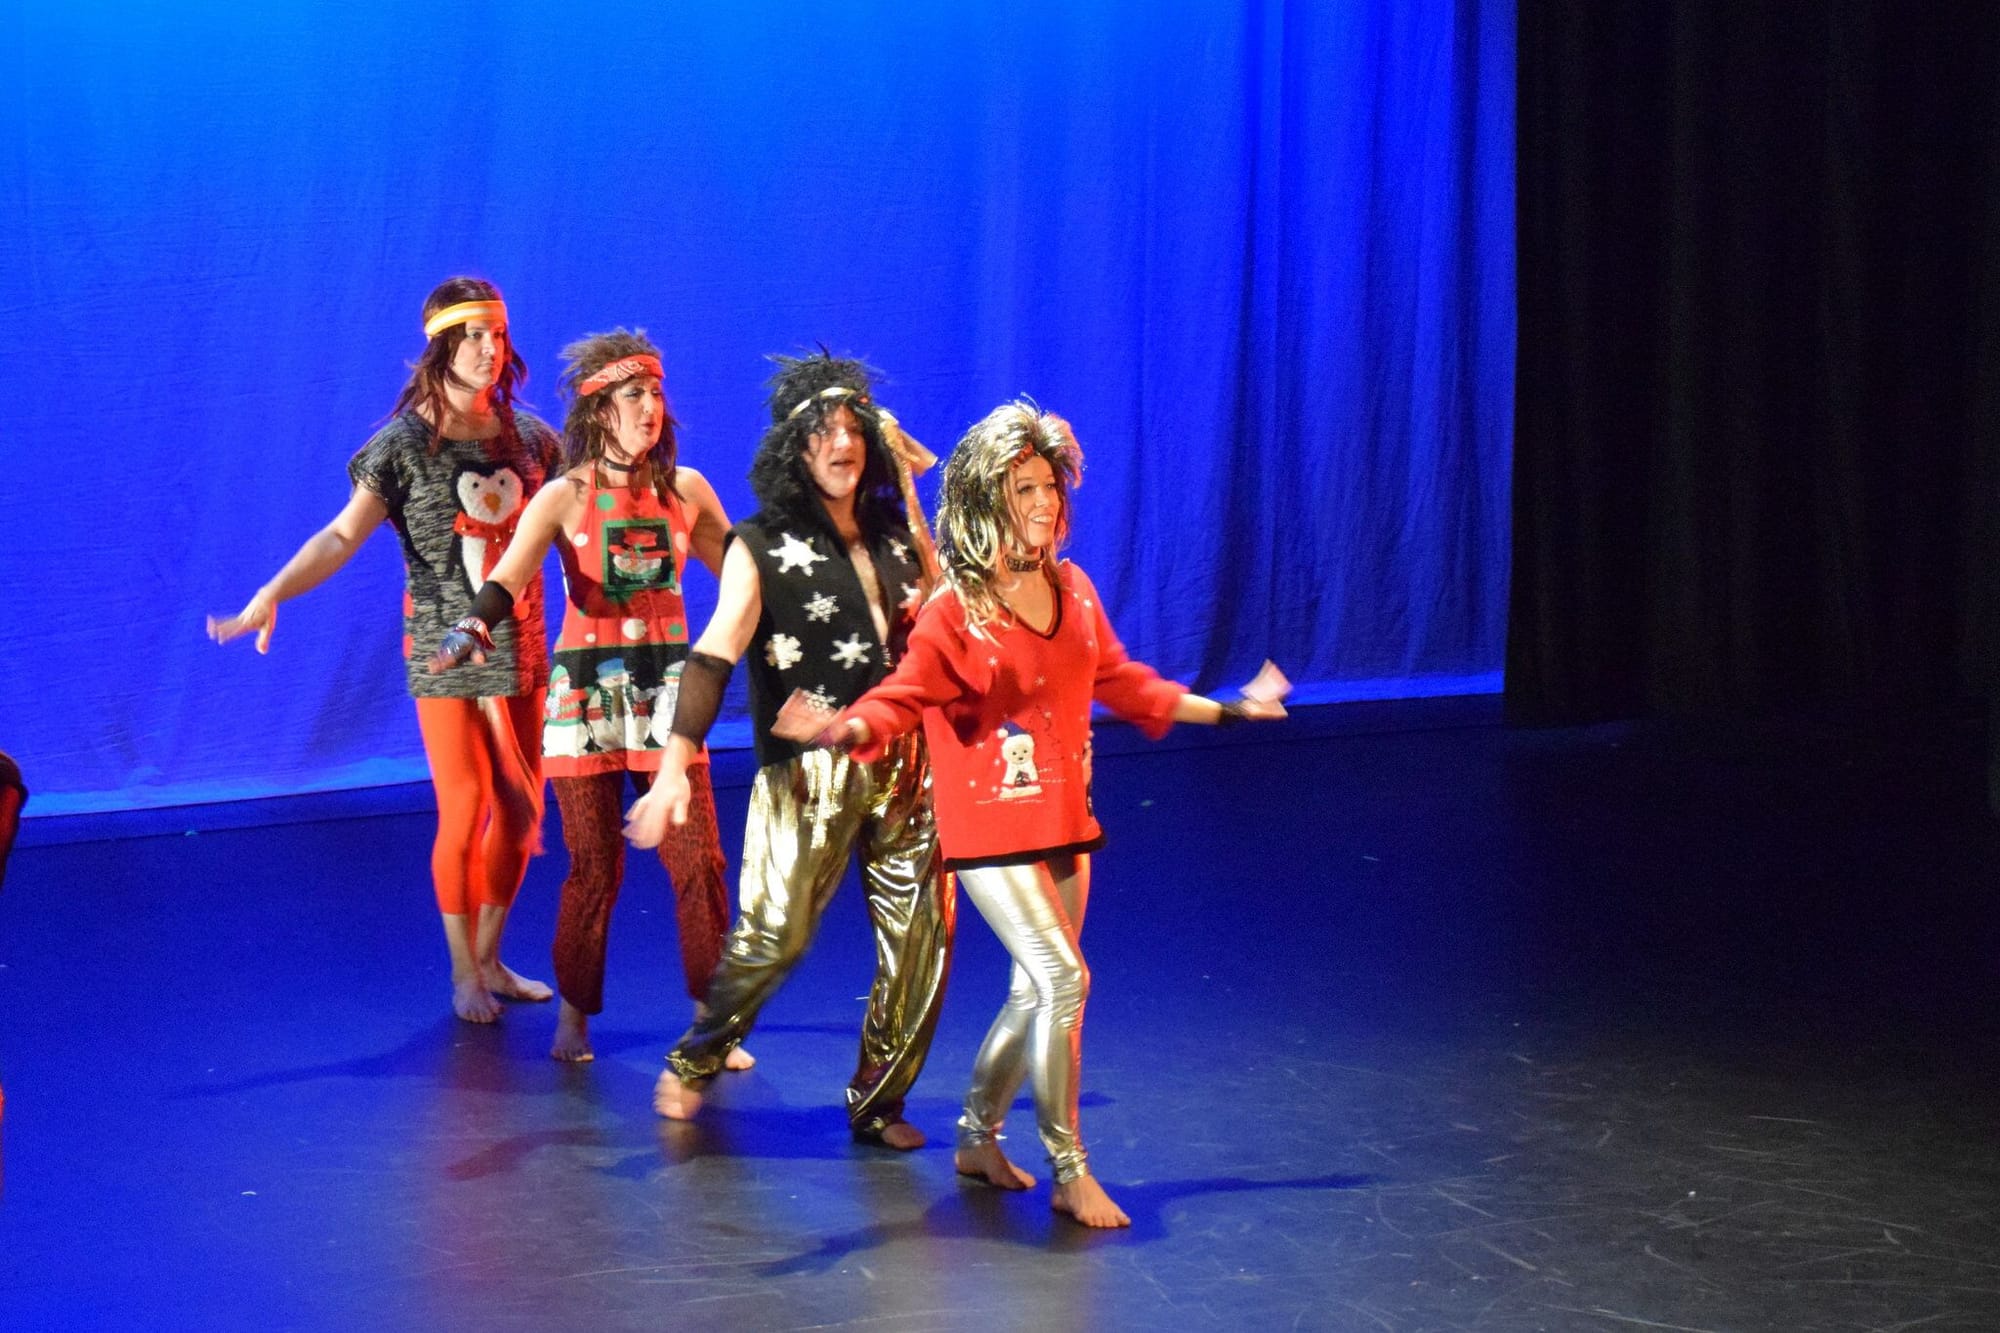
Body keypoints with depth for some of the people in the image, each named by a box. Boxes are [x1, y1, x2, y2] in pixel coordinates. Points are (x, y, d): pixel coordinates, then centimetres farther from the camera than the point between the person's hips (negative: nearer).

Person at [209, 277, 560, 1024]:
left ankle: (489, 959, 24)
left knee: (521, 810, 8)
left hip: (520, 651, 4)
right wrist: (274, 593, -31)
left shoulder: (529, 438, 5)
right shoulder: (404, 445, -8)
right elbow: (344, 534, -17)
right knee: (464, 815, -2)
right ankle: (463, 974, 13)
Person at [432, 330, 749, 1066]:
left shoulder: (686, 489, 5)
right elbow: (509, 576, -19)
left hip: (666, 687, 2)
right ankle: (573, 1019, 16)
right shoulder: (564, 497, -5)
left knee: (698, 862, -4)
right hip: (586, 689, -2)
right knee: (593, 869, 0)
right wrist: (470, 629, -38)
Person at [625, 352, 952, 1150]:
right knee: (775, 934, -9)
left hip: (903, 767, 5)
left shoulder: (894, 536, 13)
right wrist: (677, 764, -22)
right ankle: (696, 1059, 16)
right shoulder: (762, 546, -2)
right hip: (808, 774, -5)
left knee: (921, 939, 0)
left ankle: (877, 1101, 14)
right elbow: (715, 656, -12)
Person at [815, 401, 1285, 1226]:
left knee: (1035, 992, 14)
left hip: (1063, 825, 7)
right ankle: (1069, 1175, -6)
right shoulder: (956, 612, -13)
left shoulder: (1074, 593, 7)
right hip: (990, 828, -7)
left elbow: (1122, 683, 21)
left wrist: (1223, 710, 29)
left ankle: (978, 1138, 33)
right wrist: (851, 729, -44)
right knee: (1064, 980, -15)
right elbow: (904, 698, -21)